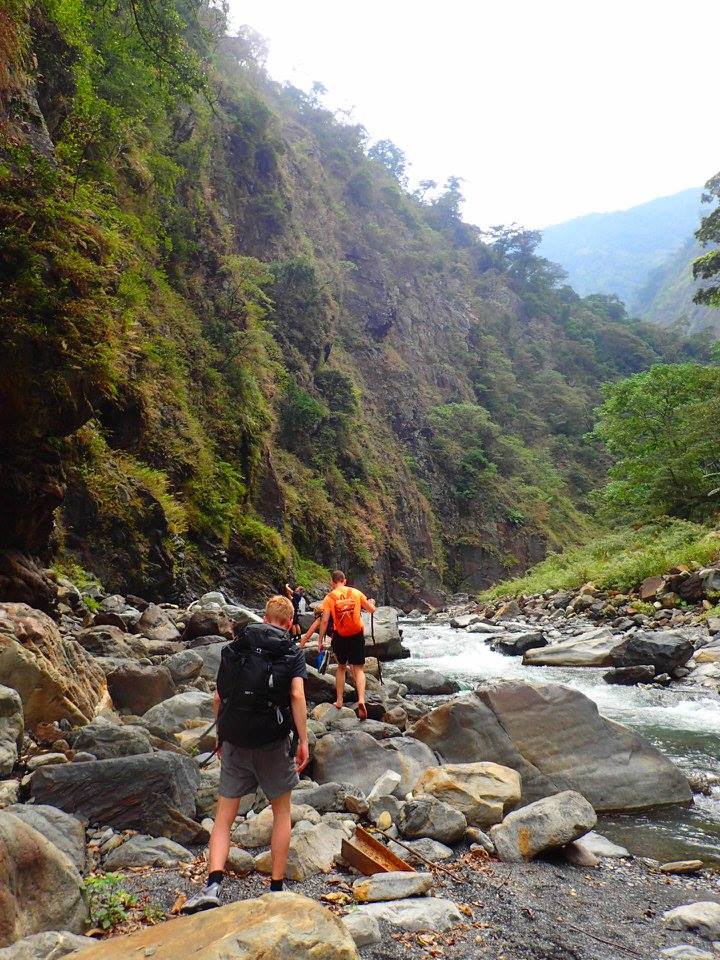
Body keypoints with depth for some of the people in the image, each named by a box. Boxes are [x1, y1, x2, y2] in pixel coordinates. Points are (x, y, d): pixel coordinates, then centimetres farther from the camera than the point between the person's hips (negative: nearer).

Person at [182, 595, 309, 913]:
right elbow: (297, 695, -15)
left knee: (224, 816, 10)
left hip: (234, 741, 2)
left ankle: (213, 885, -7)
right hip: (273, 742, -2)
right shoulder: (293, 652, 0)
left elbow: (219, 698, 9)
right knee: (281, 812, 16)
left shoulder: (235, 647, 9)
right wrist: (303, 741, -11)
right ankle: (276, 887, 20)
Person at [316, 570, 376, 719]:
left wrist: (320, 639, -2)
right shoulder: (356, 593, 1)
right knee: (358, 669, 4)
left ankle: (339, 701, 23)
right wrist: (371, 602, 29)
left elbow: (325, 620, -9)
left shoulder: (330, 597, -3)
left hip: (340, 636, 0)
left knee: (341, 667, 20)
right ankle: (361, 700, -16)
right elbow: (371, 609, 7)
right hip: (357, 635, 0)